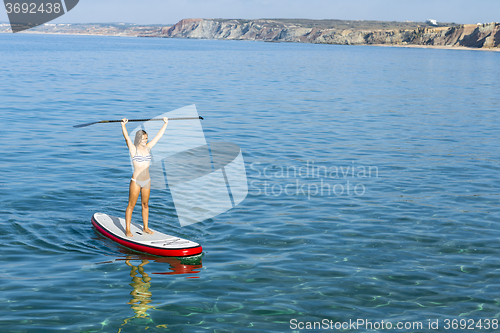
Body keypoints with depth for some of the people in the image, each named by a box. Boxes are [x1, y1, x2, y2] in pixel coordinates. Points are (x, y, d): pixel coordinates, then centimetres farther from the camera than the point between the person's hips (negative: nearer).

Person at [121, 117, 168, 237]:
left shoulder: (148, 147, 5)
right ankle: (127, 229, 7)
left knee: (145, 205, 14)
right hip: (136, 181, -5)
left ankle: (145, 228, 25)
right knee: (131, 205, 1)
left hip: (147, 181, 5)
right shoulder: (133, 149, -9)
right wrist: (123, 125, -40)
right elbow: (126, 137, -25)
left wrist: (165, 123, 12)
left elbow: (158, 136, 10)